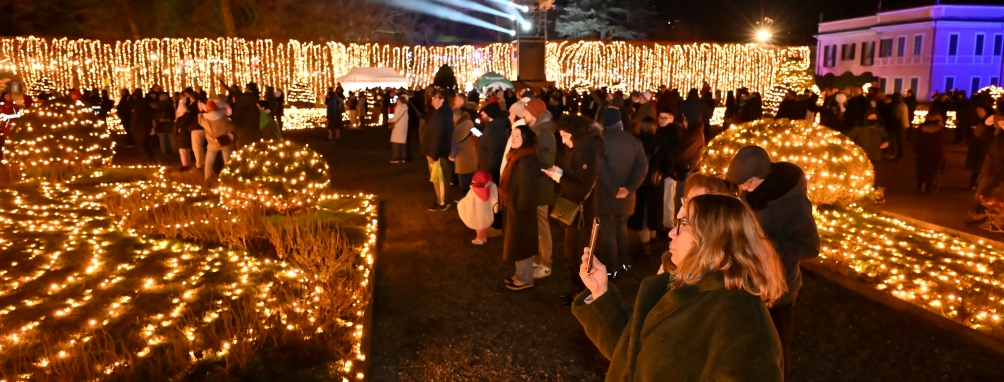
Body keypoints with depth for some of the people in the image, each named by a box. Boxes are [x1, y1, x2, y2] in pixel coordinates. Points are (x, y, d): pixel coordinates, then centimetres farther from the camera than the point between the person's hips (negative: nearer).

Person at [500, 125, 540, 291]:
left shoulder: (526, 161, -24)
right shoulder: (517, 156, 7)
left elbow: (527, 189, -25)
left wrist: (519, 209, -18)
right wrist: (508, 203, 12)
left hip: (521, 209, -10)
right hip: (514, 207, 10)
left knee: (520, 244, 3)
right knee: (518, 243, 19)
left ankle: (525, 279, 17)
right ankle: (520, 275, 32)